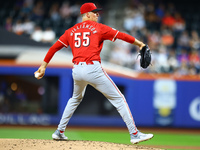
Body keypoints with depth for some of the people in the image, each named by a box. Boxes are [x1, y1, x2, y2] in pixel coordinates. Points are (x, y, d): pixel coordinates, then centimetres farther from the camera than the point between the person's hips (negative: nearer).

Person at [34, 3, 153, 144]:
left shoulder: (71, 31, 18)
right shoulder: (98, 28, 6)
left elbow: (54, 47, 17)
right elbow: (121, 35, 5)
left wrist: (44, 66, 22)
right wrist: (139, 43, 14)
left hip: (77, 70, 5)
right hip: (93, 68, -5)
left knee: (75, 99, 33)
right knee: (119, 99, 1)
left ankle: (59, 132, 32)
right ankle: (134, 134, -6)